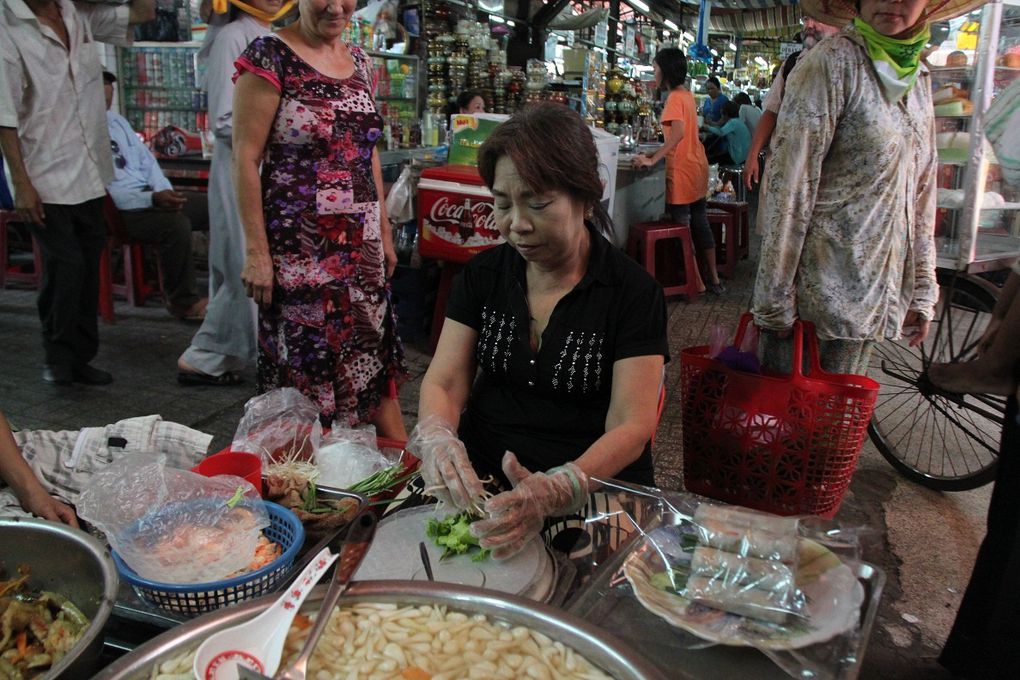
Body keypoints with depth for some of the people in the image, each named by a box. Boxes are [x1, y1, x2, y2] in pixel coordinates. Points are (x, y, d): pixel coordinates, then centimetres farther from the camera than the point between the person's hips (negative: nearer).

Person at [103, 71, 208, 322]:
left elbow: (146, 158, 13)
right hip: (119, 208, -8)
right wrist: (152, 199, -25)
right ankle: (183, 301, -13)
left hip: (150, 194, 8)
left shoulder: (117, 120, 16)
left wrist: (166, 193, -5)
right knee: (176, 224, -32)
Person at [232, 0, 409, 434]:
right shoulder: (270, 56, -8)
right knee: (304, 364, 4)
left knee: (377, 355, 11)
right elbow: (246, 158, -11)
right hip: (299, 248, -6)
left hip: (361, 243, 6)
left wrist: (384, 233, 14)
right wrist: (256, 251, -15)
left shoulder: (359, 61, 12)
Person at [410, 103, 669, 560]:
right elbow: (443, 381, 2)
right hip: (480, 481, 4)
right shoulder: (482, 275, 6)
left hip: (592, 497, -3)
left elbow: (631, 427, -13)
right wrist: (437, 440, -23)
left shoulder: (634, 293, -7)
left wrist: (556, 492, -32)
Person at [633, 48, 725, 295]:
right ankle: (713, 279, 20)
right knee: (700, 224, 14)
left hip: (682, 172, -9)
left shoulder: (675, 98, -14)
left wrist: (652, 160, -29)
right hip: (698, 166, 9)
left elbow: (678, 133, -28)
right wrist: (656, 153, 17)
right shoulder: (688, 95, 13)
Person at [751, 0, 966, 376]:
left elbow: (921, 191, 16)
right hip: (818, 286, -6)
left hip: (877, 289, 7)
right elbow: (790, 186, -15)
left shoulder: (918, 78, 11)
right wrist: (774, 301, -16)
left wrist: (922, 291, 14)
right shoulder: (830, 63, -11)